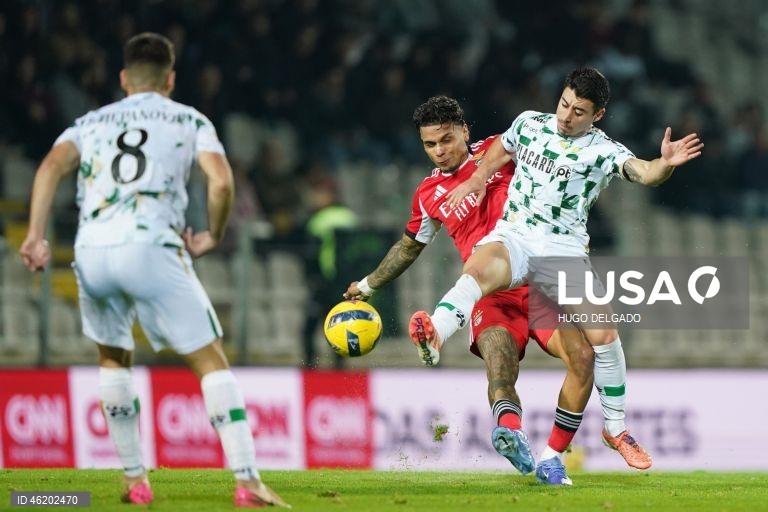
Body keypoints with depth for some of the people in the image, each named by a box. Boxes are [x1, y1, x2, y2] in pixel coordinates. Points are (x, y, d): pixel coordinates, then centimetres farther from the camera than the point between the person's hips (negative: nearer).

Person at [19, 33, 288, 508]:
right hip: (151, 248, -3)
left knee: (114, 358, 27)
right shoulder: (189, 120, 18)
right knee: (211, 361, 3)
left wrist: (36, 235, -2)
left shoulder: (92, 122, 24)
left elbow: (52, 167, 5)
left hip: (91, 251, 3)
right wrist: (213, 236, 16)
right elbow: (222, 183, 1)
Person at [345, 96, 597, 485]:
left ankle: (552, 459, -11)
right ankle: (511, 432, -64)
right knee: (499, 362, -33)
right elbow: (408, 247, 35)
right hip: (492, 294, 0)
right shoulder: (428, 195, 17)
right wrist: (368, 285, 44)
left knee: (582, 355, -23)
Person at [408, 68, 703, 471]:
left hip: (565, 249, 0)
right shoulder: (529, 124, 10)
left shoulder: (603, 151, 0)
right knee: (479, 267, -36)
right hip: (513, 238, 1)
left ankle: (616, 429, 10)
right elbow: (499, 151, 31)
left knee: (603, 335, -12)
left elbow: (644, 173, -18)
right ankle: (433, 337, -63)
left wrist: (666, 164, -39)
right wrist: (477, 179, 15)